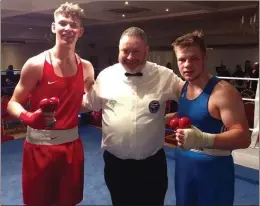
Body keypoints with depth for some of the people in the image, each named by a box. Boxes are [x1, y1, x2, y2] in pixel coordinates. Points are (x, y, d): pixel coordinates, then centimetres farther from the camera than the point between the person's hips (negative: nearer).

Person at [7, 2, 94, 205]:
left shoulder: (86, 67, 2)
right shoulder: (36, 64, -11)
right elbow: (13, 103, -8)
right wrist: (28, 117, -26)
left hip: (72, 143, 4)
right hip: (39, 144, -3)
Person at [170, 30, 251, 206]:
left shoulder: (223, 92, -20)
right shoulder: (183, 88, 3)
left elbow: (243, 137, -24)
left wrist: (203, 139, -38)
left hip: (213, 169, -7)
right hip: (183, 165, 7)